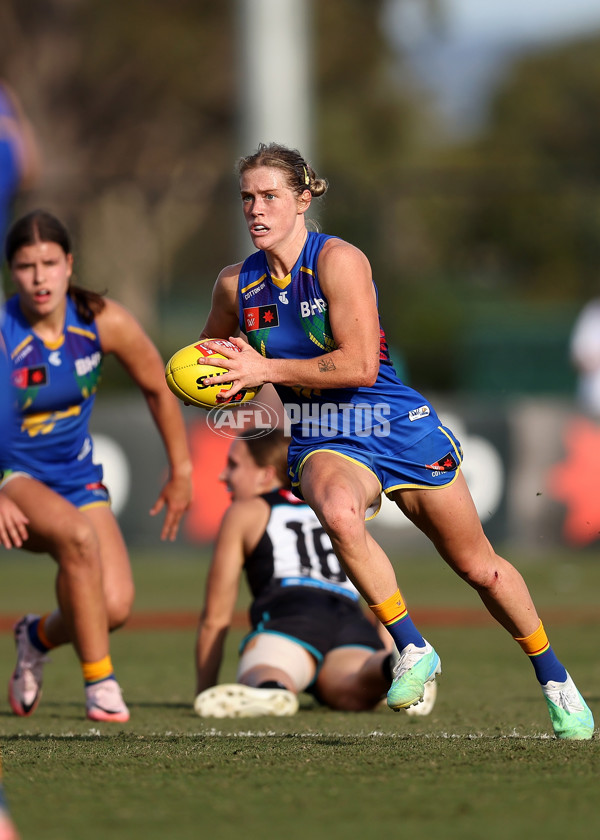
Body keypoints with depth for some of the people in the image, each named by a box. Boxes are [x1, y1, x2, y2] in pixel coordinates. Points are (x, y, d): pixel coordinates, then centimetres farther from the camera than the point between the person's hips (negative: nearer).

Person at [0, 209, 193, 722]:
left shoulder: (106, 322, -11)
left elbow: (158, 389, 5)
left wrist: (181, 473, 9)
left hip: (76, 476, 4)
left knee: (116, 607, -15)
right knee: (78, 536, -37)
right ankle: (100, 682, -24)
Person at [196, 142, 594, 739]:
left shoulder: (337, 260, -16)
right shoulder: (236, 285, 0)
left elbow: (359, 365, -24)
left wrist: (265, 369, -25)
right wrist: (224, 381, -4)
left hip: (399, 430, -2)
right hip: (322, 445, 2)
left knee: (478, 567, 8)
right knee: (336, 511, -35)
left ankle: (553, 678, 31)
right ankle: (413, 651, -20)